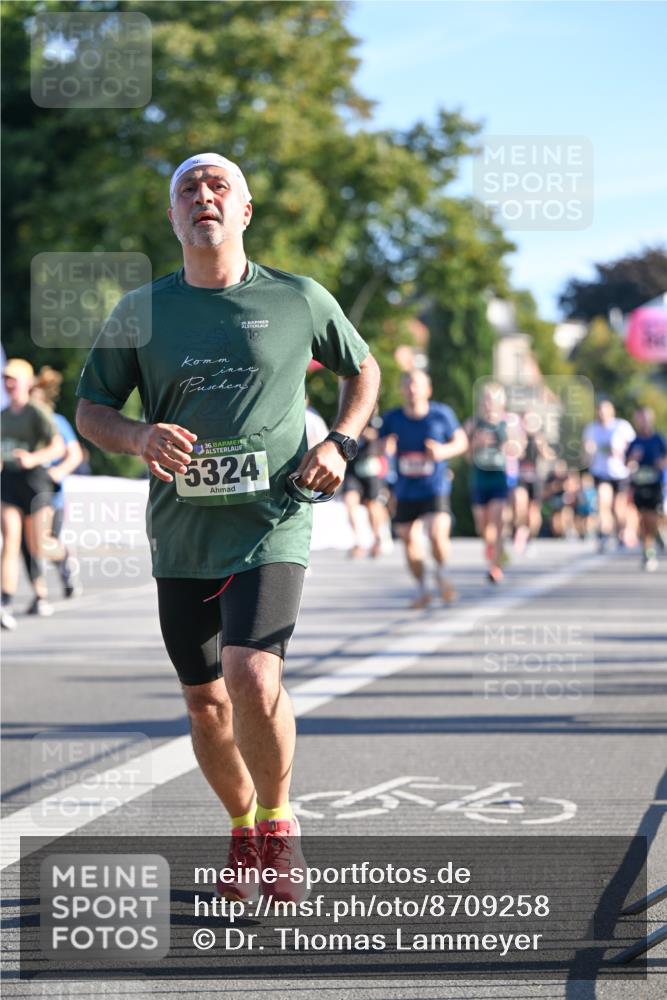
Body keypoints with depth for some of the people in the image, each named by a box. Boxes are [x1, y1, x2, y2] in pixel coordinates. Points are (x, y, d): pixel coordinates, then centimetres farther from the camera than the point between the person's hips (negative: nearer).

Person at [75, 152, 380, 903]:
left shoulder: (300, 301, 2)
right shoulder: (140, 312, 5)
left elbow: (363, 369, 18)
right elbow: (89, 409, 9)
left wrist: (339, 443, 0)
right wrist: (139, 437, -12)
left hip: (271, 525, -3)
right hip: (181, 532, 3)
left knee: (253, 678, -22)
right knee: (204, 699, 9)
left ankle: (278, 823, 2)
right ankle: (243, 832, 33)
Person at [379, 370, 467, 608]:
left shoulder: (442, 414, -4)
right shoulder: (392, 418, 0)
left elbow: (461, 441, 7)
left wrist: (444, 451, -14)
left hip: (435, 488, -3)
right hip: (405, 491, 3)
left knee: (437, 535, -20)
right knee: (409, 540, 6)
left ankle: (442, 574, 8)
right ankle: (422, 589, 24)